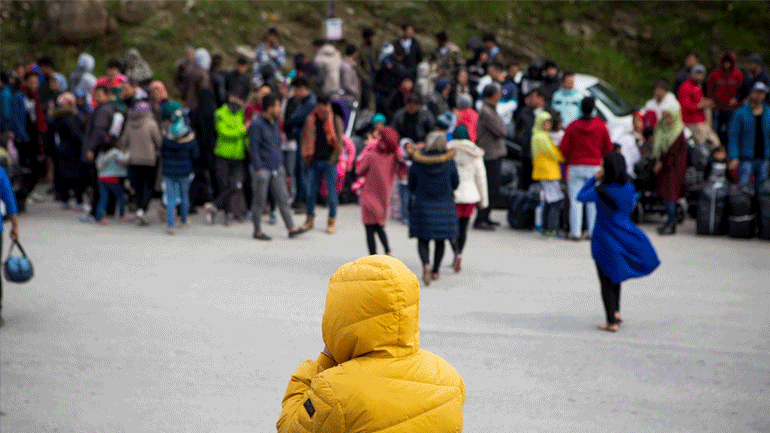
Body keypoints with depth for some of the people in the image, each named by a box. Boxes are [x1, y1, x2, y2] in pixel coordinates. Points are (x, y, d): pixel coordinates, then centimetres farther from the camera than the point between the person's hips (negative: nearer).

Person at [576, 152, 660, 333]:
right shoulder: (629, 188, -6)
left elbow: (581, 196, -3)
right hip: (626, 240, 5)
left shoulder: (601, 192, -20)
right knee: (614, 277, 26)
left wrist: (594, 179, 0)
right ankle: (616, 312, 29)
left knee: (607, 281, 5)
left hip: (605, 241, -5)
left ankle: (612, 322, 6)